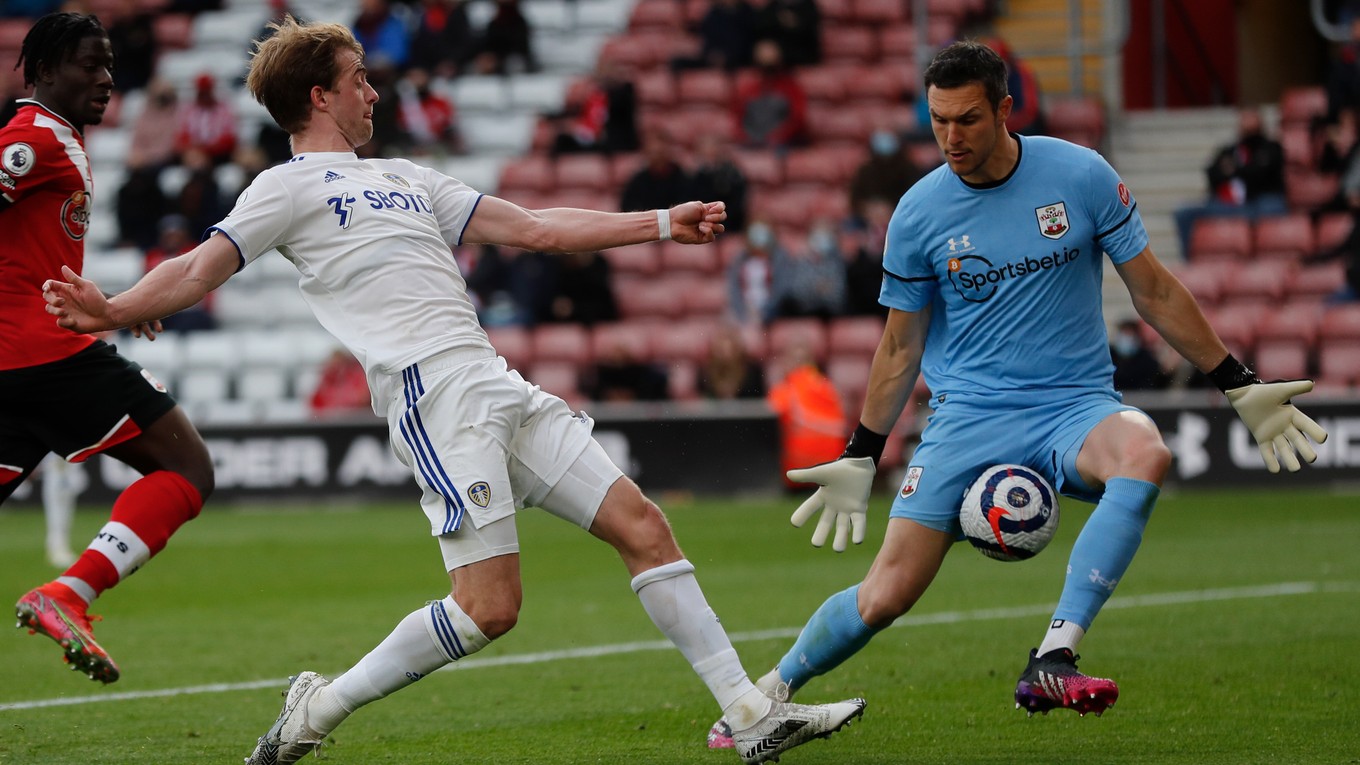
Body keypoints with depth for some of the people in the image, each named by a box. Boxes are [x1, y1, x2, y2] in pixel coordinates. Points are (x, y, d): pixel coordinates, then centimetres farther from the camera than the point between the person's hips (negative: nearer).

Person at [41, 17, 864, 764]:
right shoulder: (291, 187, 4)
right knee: (489, 606, -16)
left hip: (502, 392, 8)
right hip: (434, 395, -8)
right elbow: (201, 269, -6)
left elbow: (534, 228, 27)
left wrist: (661, 223, 24)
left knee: (643, 526, 2)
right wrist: (113, 311, -25)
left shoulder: (403, 178, 26)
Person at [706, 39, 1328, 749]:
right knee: (886, 595, -12)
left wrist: (1240, 388, 6)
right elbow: (900, 348, 11)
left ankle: (1053, 659, -37)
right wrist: (860, 459, 12)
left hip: (1075, 406, 0)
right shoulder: (918, 214, -1)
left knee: (1144, 453, -36)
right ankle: (773, 690, 16)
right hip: (967, 417, 0)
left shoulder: (1081, 176, -4)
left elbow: (1154, 292, 6)